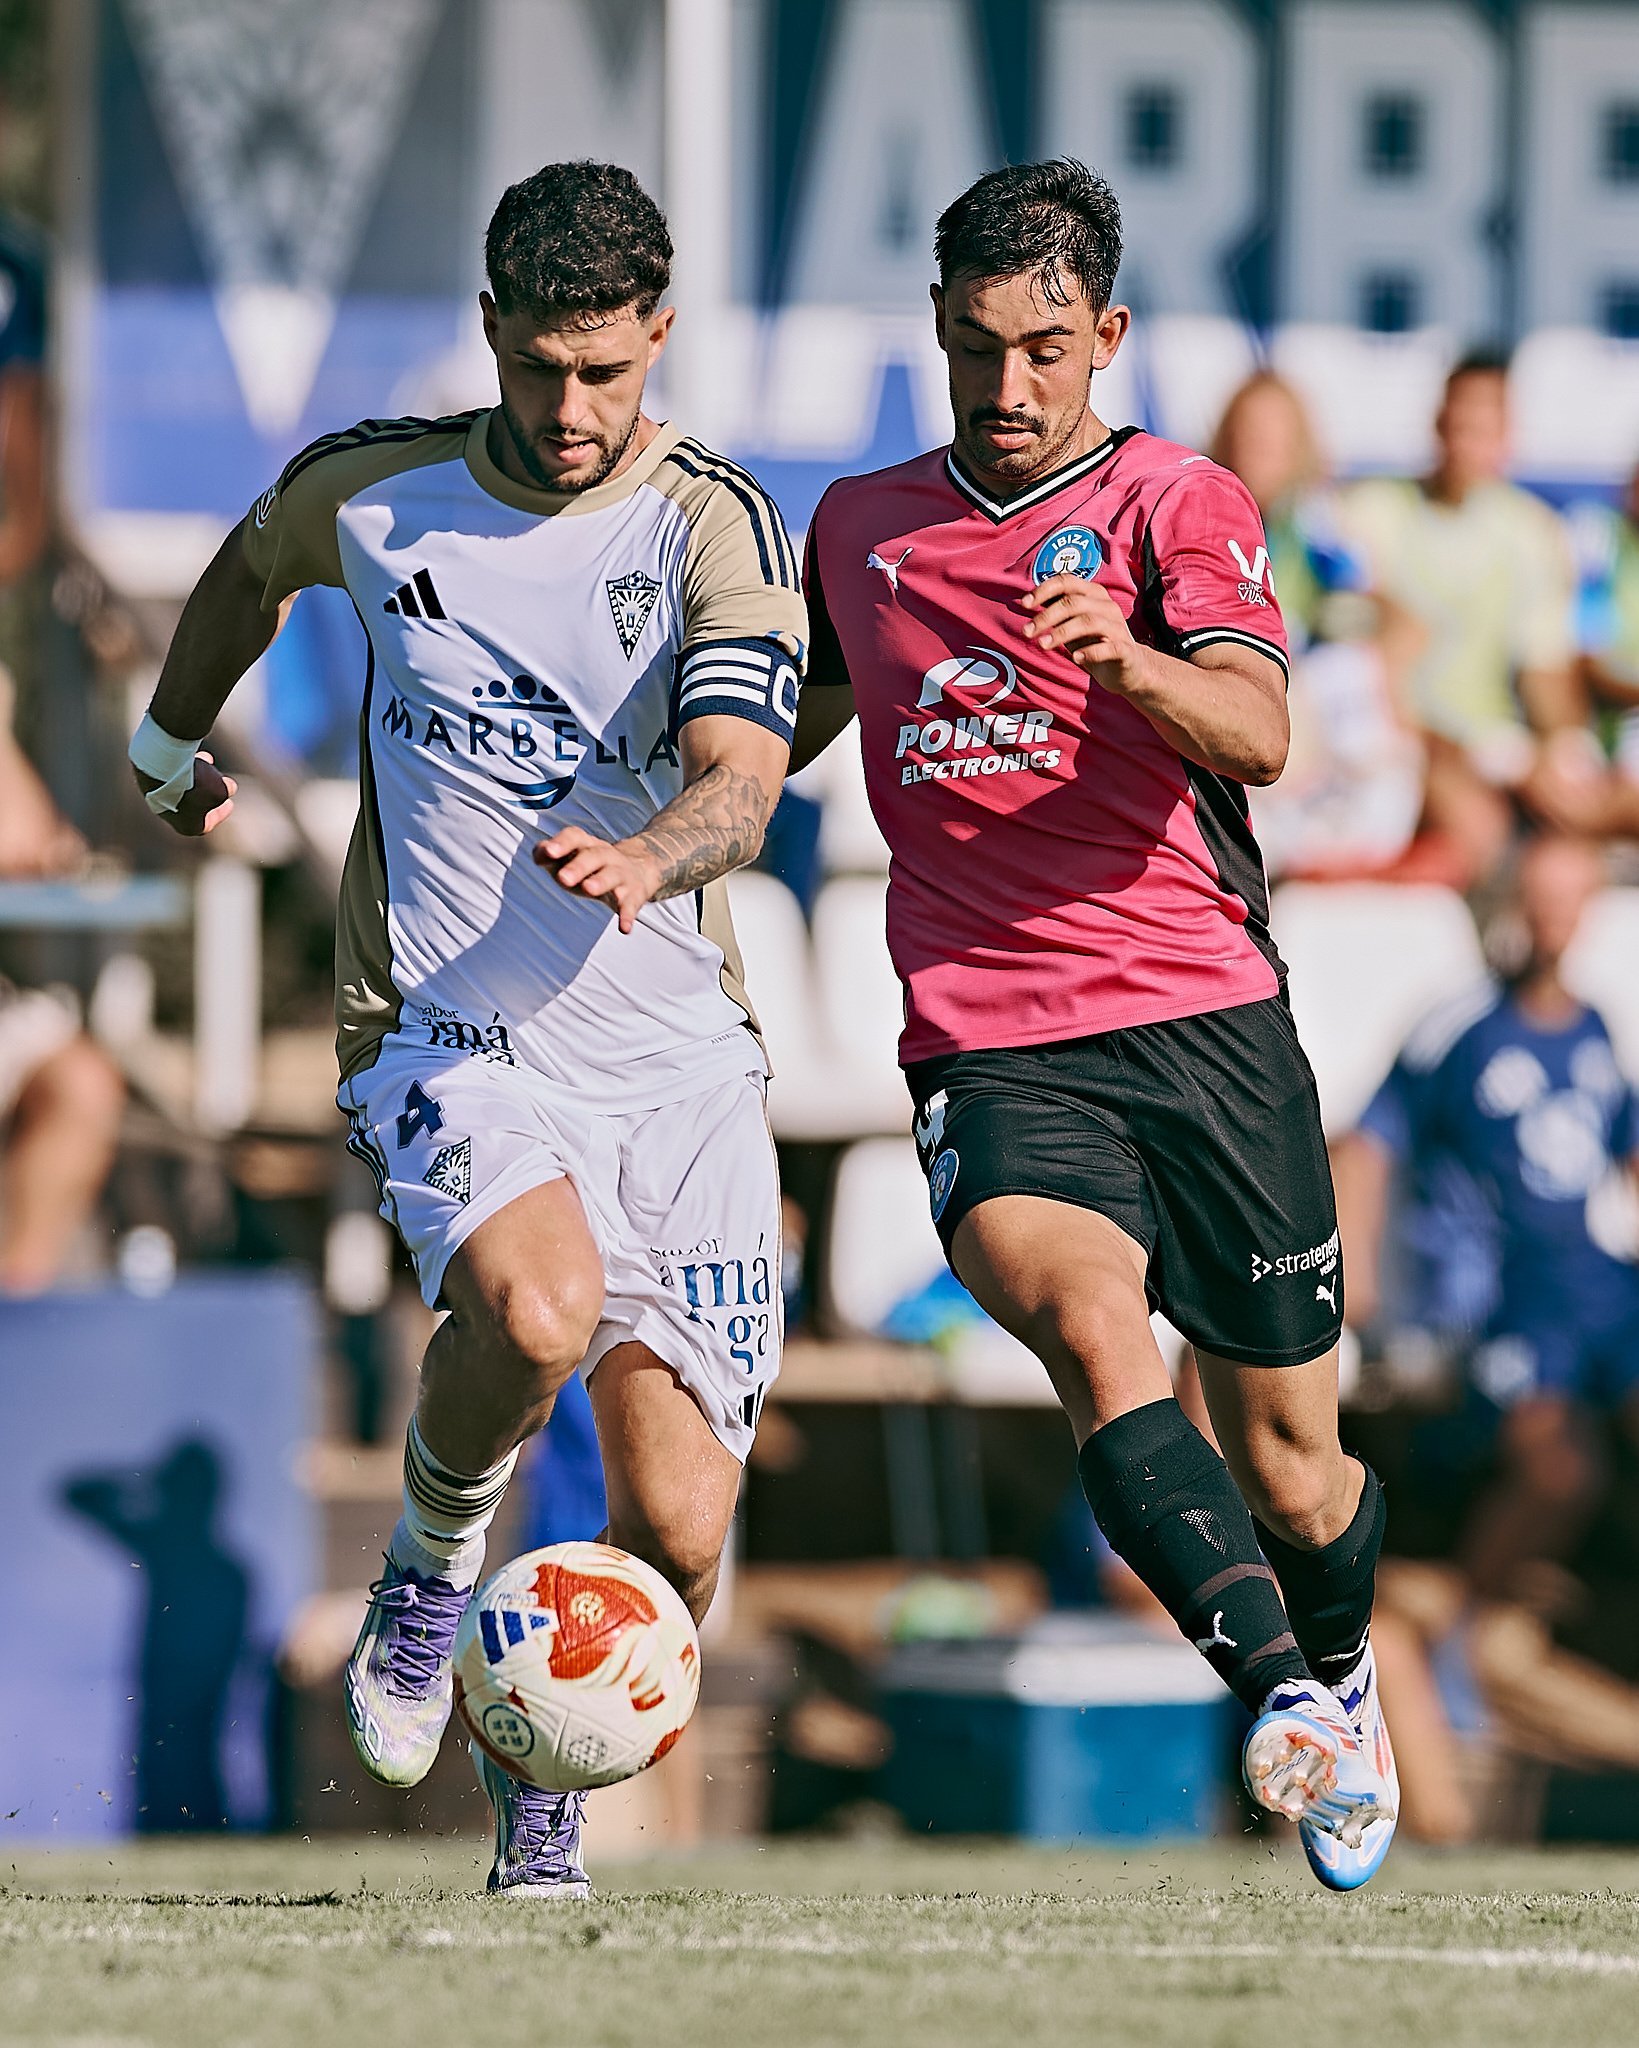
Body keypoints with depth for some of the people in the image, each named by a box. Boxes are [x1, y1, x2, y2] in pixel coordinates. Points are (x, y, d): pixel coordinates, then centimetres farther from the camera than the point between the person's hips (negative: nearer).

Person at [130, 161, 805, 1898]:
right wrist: (171, 741, 38)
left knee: (676, 1540, -6)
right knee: (538, 1305, -34)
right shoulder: (375, 491, 0)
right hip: (447, 1044, 0)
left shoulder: (719, 528, -7)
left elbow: (738, 782, -21)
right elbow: (251, 566, 25)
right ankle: (433, 1567, -2)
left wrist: (652, 855, -43)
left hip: (674, 1055, 0)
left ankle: (540, 1778, 26)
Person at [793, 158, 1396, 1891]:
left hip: (1204, 1022, -1)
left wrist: (1125, 657, -34)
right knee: (1086, 1327, -30)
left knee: (1287, 1467, 5)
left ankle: (1341, 1678, 37)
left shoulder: (1179, 506, 3)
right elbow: (800, 717, 35)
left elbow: (1256, 732, -15)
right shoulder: (859, 527, 15)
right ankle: (1273, 1692, -40)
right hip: (987, 1051, 1)